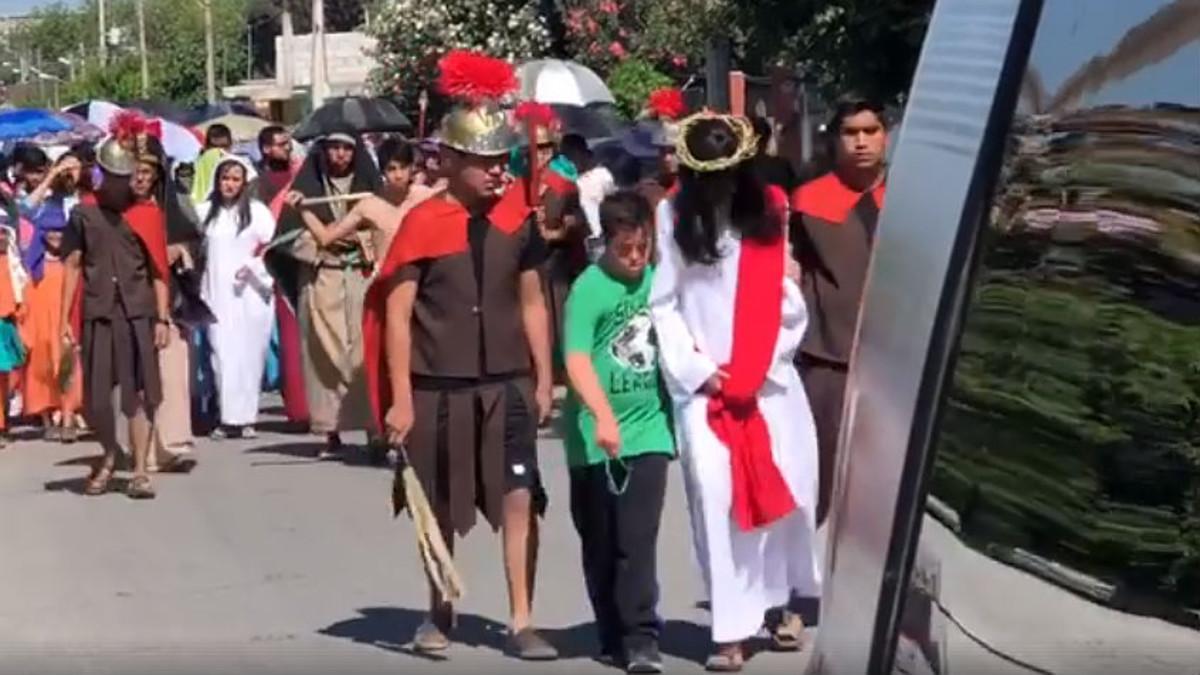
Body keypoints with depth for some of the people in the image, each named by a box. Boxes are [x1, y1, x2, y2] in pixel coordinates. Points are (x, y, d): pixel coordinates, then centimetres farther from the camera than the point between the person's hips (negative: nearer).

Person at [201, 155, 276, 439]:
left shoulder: (257, 211, 1)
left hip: (249, 292, -2)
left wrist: (253, 266, -17)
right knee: (222, 353, -3)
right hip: (217, 294, 2)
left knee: (249, 353, -2)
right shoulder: (208, 212, 10)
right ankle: (228, 416, -1)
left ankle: (246, 416, 4)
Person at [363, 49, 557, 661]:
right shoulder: (422, 223, -8)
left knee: (520, 498, -6)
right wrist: (400, 398, -10)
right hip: (438, 388, -2)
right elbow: (396, 312, -7)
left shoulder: (518, 218, 2)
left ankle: (521, 623, 2)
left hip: (507, 383, 2)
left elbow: (532, 302, 10)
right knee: (441, 509, 12)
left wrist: (544, 379, 8)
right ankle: (439, 615, 29)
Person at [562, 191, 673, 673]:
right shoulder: (589, 287, -11)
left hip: (648, 430, 2)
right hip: (595, 437, -2)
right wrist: (603, 416, -34)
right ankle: (612, 636, 22)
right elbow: (577, 360, -22)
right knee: (600, 543, 10)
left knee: (638, 540, -4)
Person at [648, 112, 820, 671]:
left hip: (769, 377, 2)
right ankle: (731, 629, -6)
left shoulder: (769, 211, 6)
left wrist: (765, 362, -4)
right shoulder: (676, 219, 2)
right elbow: (662, 305, 0)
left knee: (786, 488, 1)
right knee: (717, 496, -9)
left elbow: (789, 299, 5)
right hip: (703, 383, -2)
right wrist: (697, 369, -7)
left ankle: (785, 598, 21)